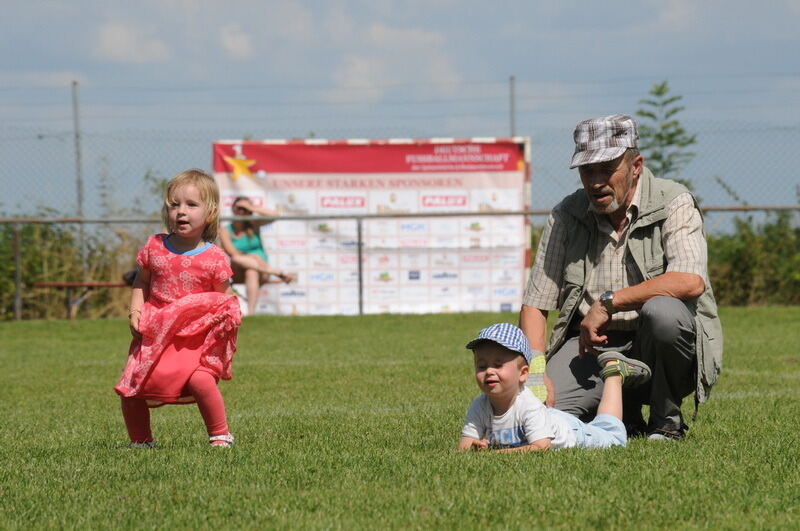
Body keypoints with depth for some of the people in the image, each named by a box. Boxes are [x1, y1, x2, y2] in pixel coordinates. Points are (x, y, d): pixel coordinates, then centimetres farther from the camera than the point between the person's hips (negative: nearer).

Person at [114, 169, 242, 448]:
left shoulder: (214, 258, -4)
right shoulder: (155, 247, 4)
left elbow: (226, 299, 4)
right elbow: (141, 282, 17)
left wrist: (229, 317, -16)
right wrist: (136, 311, 1)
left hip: (197, 336, -3)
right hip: (155, 335, 4)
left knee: (200, 380, -28)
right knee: (129, 389, -5)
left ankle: (220, 435, -6)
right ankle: (140, 440, 19)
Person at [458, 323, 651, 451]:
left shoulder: (529, 406, -45)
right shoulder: (479, 407, -30)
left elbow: (541, 447, -51)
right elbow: (464, 445, -27)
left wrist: (498, 453, -59)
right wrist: (474, 448, -52)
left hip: (570, 432, -5)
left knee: (613, 436, 23)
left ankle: (613, 371, 38)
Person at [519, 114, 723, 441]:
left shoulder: (672, 203, -7)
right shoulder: (566, 216, 4)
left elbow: (690, 282, -25)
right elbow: (535, 304, 1)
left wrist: (608, 303, -22)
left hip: (657, 352, -3)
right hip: (591, 346, 3)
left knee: (662, 311, -36)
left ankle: (667, 419, -9)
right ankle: (623, 415, 11)